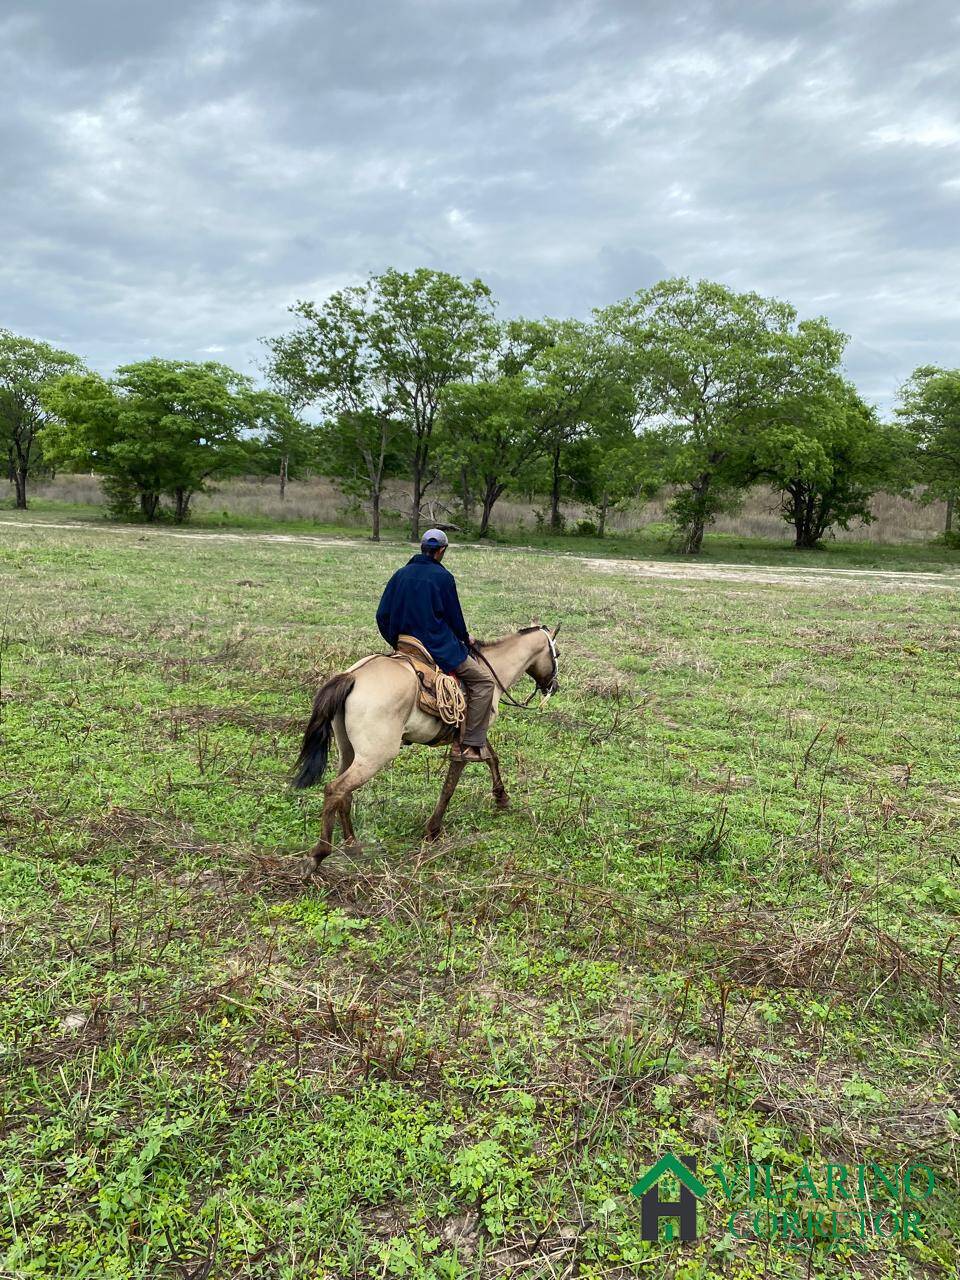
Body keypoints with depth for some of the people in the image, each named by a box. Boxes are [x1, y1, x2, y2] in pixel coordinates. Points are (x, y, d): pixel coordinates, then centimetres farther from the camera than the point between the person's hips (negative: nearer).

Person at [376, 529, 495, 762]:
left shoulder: (401, 574, 6)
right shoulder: (443, 576, -11)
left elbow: (382, 615, 7)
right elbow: (454, 615, -3)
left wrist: (395, 642, 21)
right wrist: (465, 637, 16)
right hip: (440, 649, -7)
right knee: (484, 681, 2)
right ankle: (471, 745, -3)